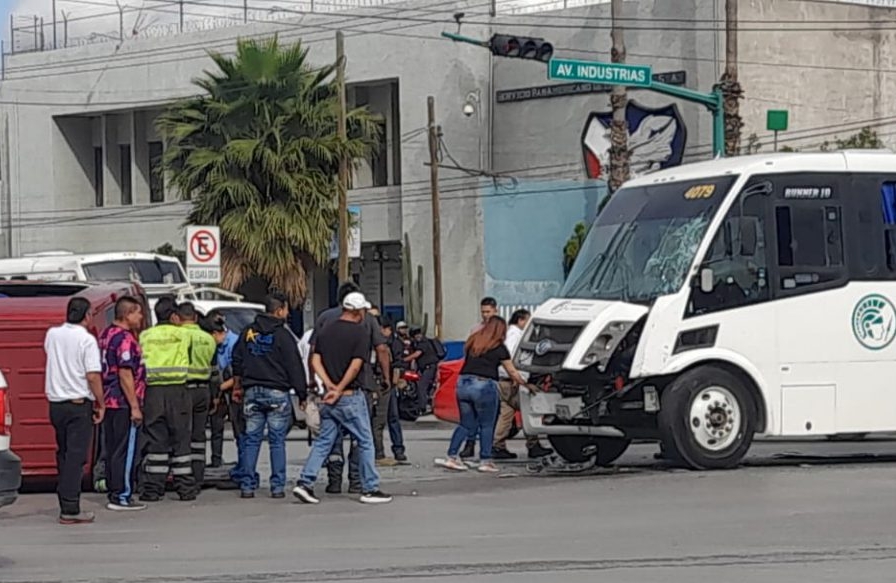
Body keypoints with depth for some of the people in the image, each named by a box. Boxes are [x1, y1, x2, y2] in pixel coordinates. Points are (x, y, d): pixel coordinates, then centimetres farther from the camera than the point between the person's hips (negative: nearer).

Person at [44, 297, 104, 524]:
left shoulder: (52, 335, 4)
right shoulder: (86, 340, -13)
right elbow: (93, 376, -17)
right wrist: (100, 404, -8)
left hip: (55, 402, 6)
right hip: (79, 403, -6)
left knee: (63, 454, 16)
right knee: (76, 456, -5)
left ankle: (65, 501, 20)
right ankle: (70, 510, -8)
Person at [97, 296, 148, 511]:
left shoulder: (105, 335, 13)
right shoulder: (125, 339, -16)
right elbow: (125, 375, -20)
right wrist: (135, 406, -19)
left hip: (108, 402, 9)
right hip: (124, 403, -9)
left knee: (112, 450, 12)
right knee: (126, 451, -5)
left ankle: (113, 493, 17)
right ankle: (122, 496, -5)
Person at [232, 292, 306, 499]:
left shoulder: (248, 333, 8)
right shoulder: (283, 335, -8)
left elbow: (237, 361, 15)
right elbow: (294, 367, -8)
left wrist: (239, 385, 27)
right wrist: (302, 394, -3)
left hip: (252, 392, 4)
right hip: (277, 393, -4)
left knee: (251, 440, 7)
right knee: (277, 441, 1)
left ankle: (247, 485, 4)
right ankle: (277, 486, -1)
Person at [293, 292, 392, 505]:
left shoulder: (325, 332, 10)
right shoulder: (360, 332, -10)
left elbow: (315, 361, 3)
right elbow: (355, 366, -18)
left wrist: (330, 385, -4)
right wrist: (339, 390, -13)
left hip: (329, 397, 6)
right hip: (351, 396, -6)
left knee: (324, 441, 10)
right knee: (365, 442, 4)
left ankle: (305, 483, 1)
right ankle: (370, 489, 7)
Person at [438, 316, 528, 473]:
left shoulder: (473, 342, 14)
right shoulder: (499, 348, 0)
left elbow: (466, 359, 16)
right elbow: (512, 372, 6)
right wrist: (524, 384, 21)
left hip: (463, 383, 5)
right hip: (484, 385, -5)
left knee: (466, 424, 14)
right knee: (487, 425, 6)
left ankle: (452, 457, 6)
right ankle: (485, 461, 6)